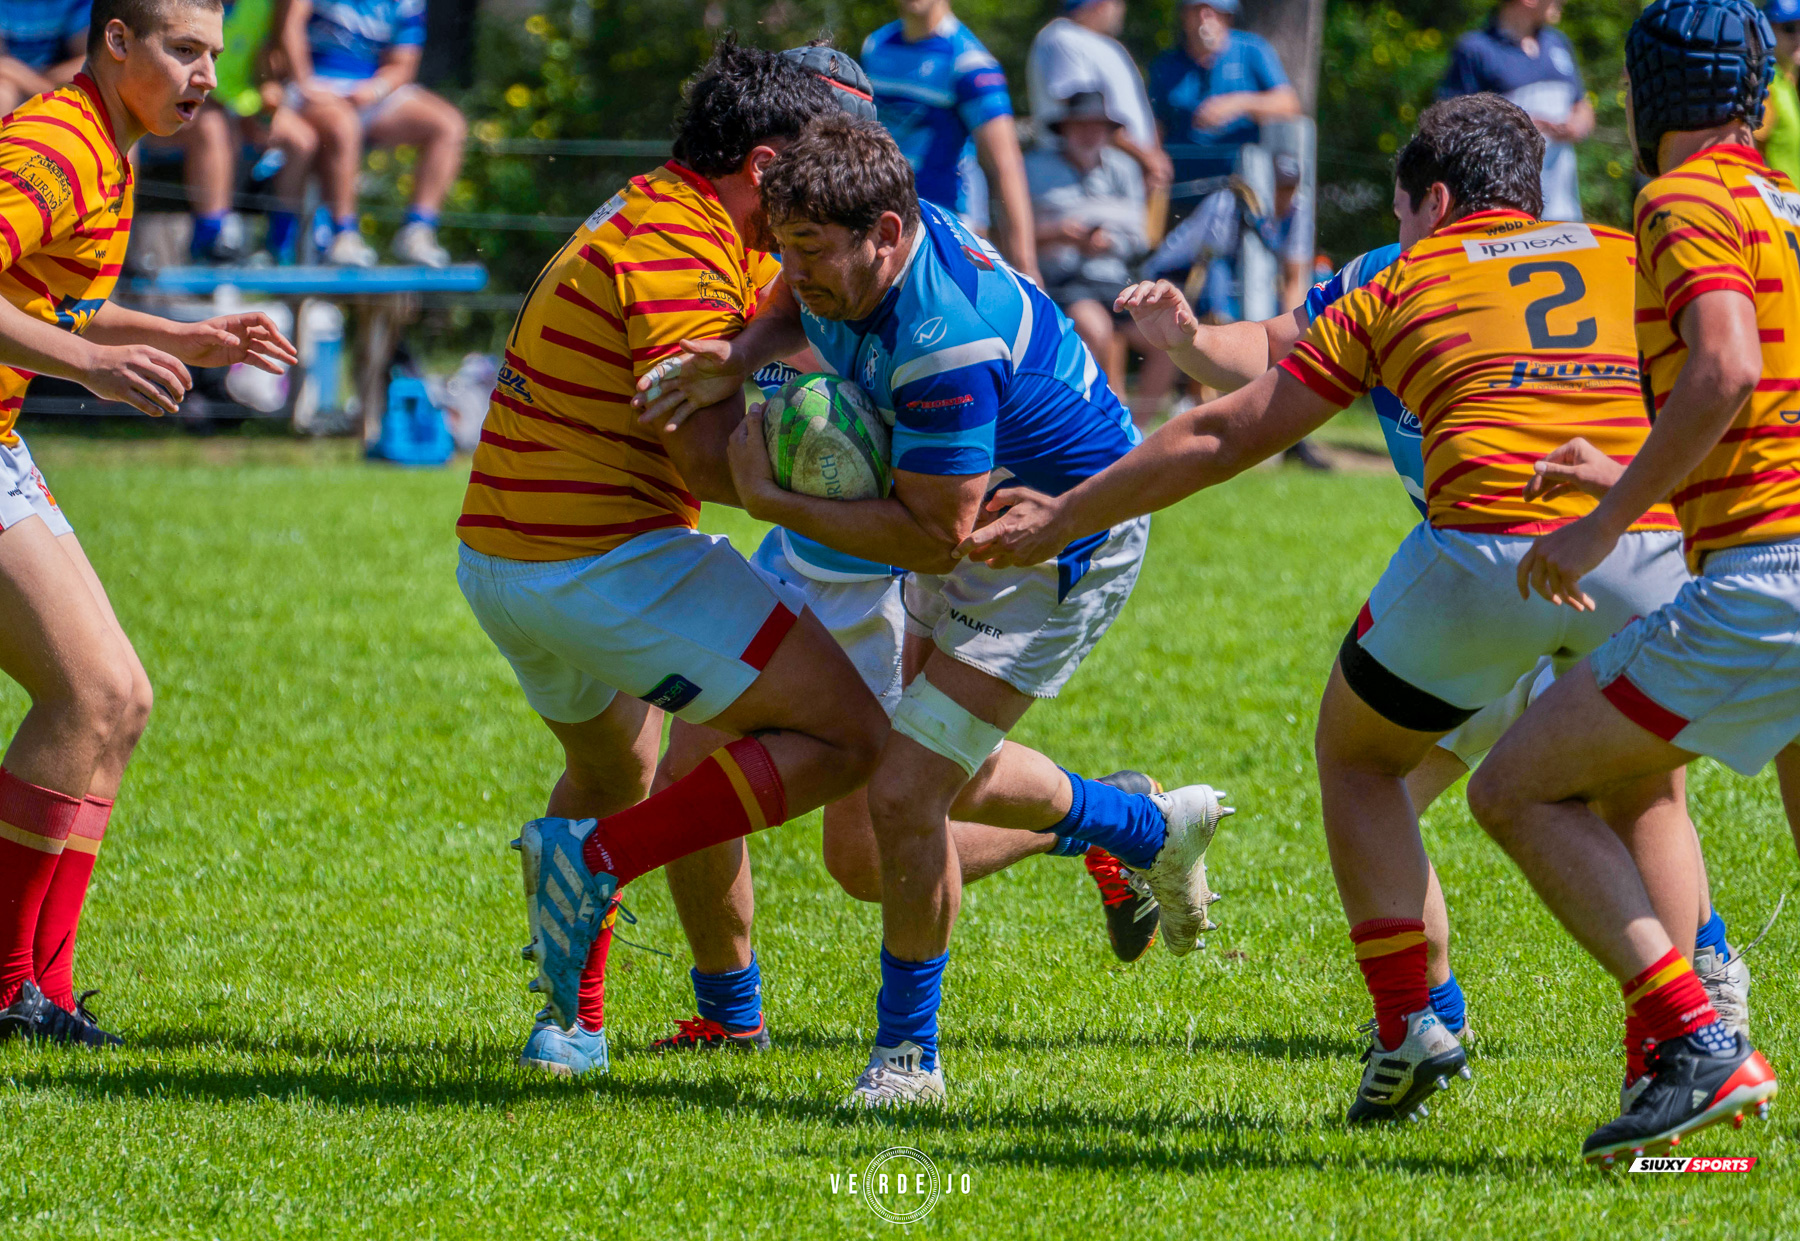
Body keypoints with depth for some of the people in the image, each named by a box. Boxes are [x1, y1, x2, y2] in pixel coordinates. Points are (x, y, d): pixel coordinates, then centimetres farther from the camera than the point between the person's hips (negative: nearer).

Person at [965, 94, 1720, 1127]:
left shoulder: (1403, 285, 20)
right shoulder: (1628, 258, 24)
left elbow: (1223, 439, 23)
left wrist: (1062, 519, 32)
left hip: (1483, 549, -2)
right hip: (1650, 545, 2)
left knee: (1358, 755, 25)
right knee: (1647, 800, 27)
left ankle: (1409, 1025, 11)